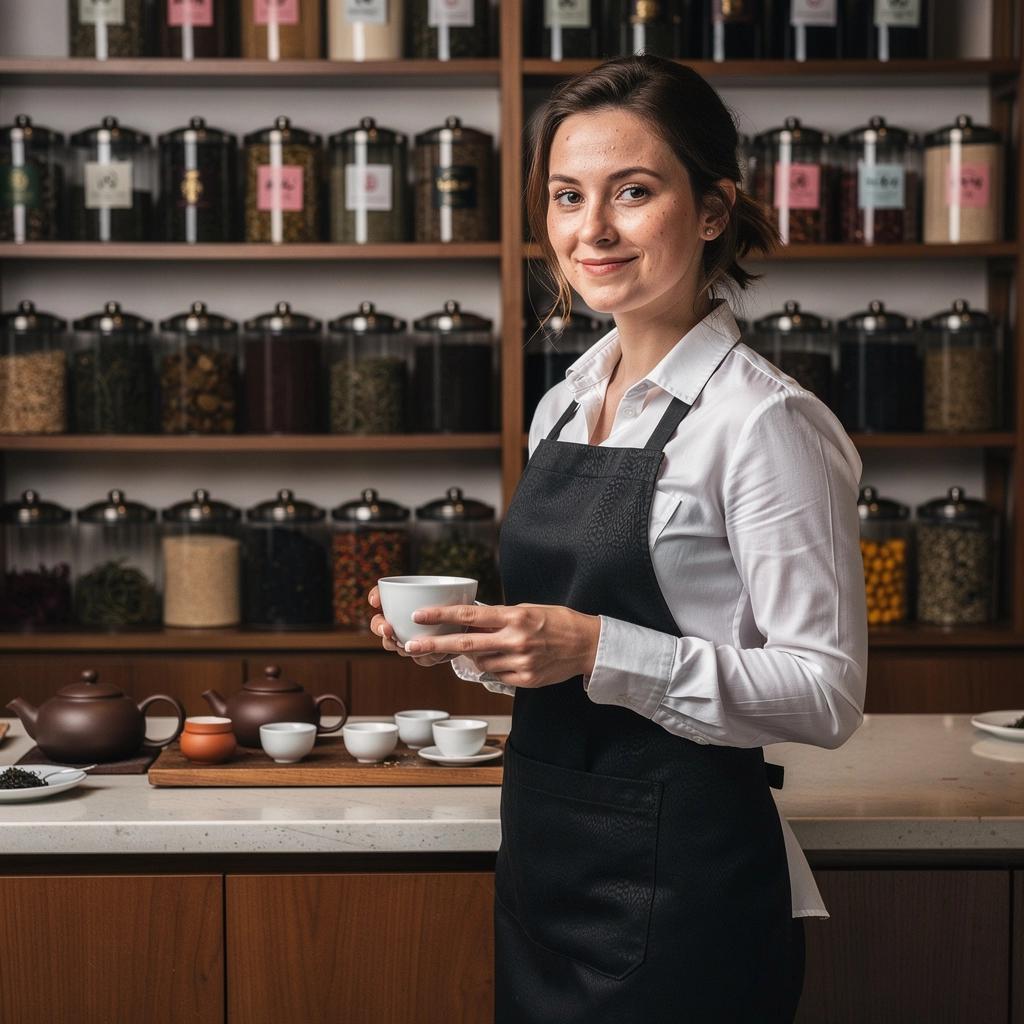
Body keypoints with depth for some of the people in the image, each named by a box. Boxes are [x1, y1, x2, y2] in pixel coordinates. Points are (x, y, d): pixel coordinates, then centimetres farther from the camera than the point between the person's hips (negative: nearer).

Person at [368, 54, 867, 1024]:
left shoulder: (765, 420, -15)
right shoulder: (564, 404, 8)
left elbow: (826, 690, -17)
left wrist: (598, 650, -25)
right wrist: (469, 640, -2)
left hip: (679, 881, -7)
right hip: (544, 857, 7)